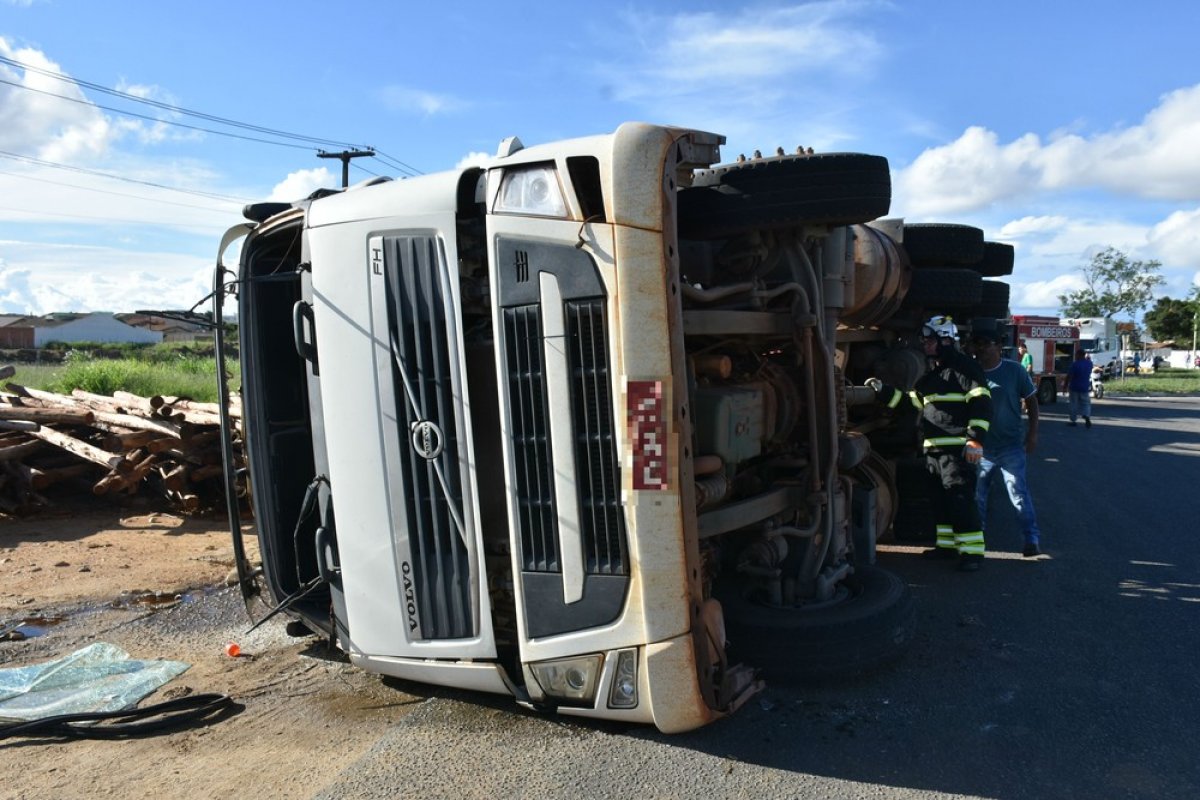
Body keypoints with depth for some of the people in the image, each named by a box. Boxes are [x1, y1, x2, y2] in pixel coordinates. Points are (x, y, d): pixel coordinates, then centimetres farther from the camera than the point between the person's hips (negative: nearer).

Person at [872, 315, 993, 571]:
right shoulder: (930, 376, 20)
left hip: (957, 449, -9)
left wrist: (976, 439, -22)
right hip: (933, 450, 9)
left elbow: (981, 405, -14)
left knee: (961, 499, -10)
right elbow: (909, 402, 22)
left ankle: (972, 550, -4)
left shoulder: (965, 368, -7)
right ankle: (947, 544, 25)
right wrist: (883, 391, 12)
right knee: (940, 499, 14)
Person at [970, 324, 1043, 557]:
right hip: (980, 447, 3)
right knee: (976, 494, 13)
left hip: (1010, 446, -3)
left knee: (1018, 492, -6)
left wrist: (1032, 433, -2)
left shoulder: (1014, 370, -5)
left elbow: (1031, 401, 3)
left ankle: (1032, 538, 2)